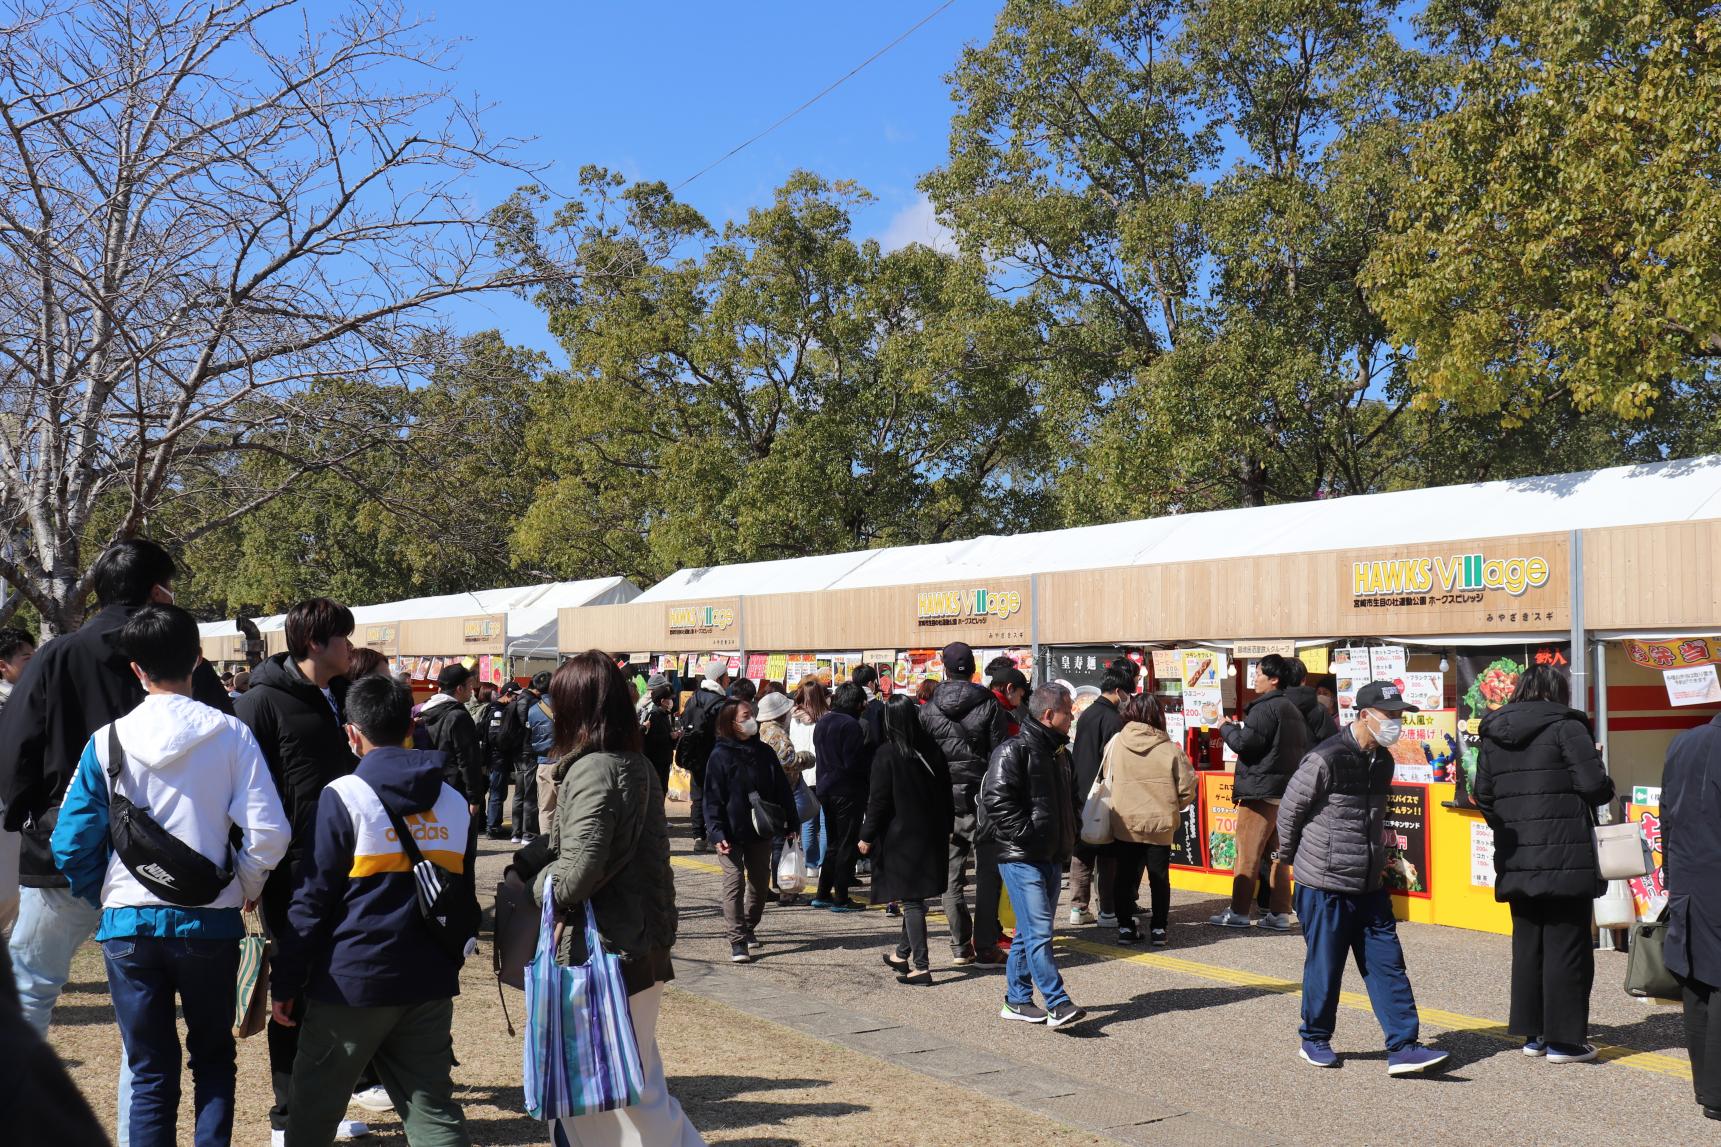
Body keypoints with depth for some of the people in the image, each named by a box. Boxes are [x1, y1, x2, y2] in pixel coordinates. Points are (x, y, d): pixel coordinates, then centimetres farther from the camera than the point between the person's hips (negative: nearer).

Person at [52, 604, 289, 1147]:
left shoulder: (107, 741, -4)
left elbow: (70, 845, -3)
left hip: (129, 924, 1)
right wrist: (245, 890, 5)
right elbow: (268, 833, -13)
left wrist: (104, 900, 14)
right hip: (210, 920, -1)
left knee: (150, 1072, 12)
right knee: (214, 1059, 17)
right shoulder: (230, 734, -8)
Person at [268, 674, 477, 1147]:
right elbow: (465, 901, 12)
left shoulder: (343, 796, -9)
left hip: (352, 983, -4)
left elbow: (312, 898, -9)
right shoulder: (455, 802, 7)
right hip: (431, 984, 4)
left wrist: (286, 982, -3)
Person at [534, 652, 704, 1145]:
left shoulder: (593, 769, -19)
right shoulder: (638, 764, 8)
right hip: (642, 942, 9)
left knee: (632, 1090, 3)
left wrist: (542, 882, -5)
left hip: (605, 952, -9)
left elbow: (576, 874, -25)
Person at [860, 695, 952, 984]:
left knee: (910, 900, -4)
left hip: (900, 836, -6)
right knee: (915, 897, 17)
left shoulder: (886, 754, -13)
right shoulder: (931, 750, 4)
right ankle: (903, 953, 32)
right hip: (931, 836, 6)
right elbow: (945, 794, 9)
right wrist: (944, 829, 18)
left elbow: (878, 800, -13)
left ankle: (921, 966, -7)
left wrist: (867, 836, -4)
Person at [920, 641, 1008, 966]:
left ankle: (960, 946, 10)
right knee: (988, 872, 3)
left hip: (942, 800, 3)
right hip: (980, 798, -2)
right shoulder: (989, 705, -4)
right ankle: (985, 945, 1)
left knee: (951, 875, 9)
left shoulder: (928, 709, 3)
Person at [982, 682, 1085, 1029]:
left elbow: (1069, 801, 28)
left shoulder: (1061, 754, 16)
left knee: (1030, 931, 13)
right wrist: (1028, 835, -20)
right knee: (1039, 931, -12)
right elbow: (997, 800, -20)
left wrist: (1068, 839, 15)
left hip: (1052, 857, 9)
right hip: (1021, 858, -9)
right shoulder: (1013, 751, -12)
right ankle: (1057, 1003, -12)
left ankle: (1017, 1001, 20)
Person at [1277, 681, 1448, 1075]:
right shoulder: (1325, 760, -18)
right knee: (1324, 966, 5)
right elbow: (1289, 811, -7)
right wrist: (1291, 858, 5)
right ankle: (1315, 1040, 22)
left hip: (1370, 885, 7)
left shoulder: (1383, 761, 7)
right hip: (1324, 885, -7)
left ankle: (1403, 1047, 5)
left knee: (1387, 963, 3)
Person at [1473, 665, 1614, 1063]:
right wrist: (1604, 788, 8)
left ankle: (1532, 1033, 20)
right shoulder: (1566, 727, -9)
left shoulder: (1493, 735, 10)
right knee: (1566, 947, 2)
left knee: (1527, 944, 14)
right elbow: (1595, 786, -14)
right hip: (1565, 859, -6)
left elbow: (1483, 794, 11)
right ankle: (1564, 1039, 5)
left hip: (1516, 861, 6)